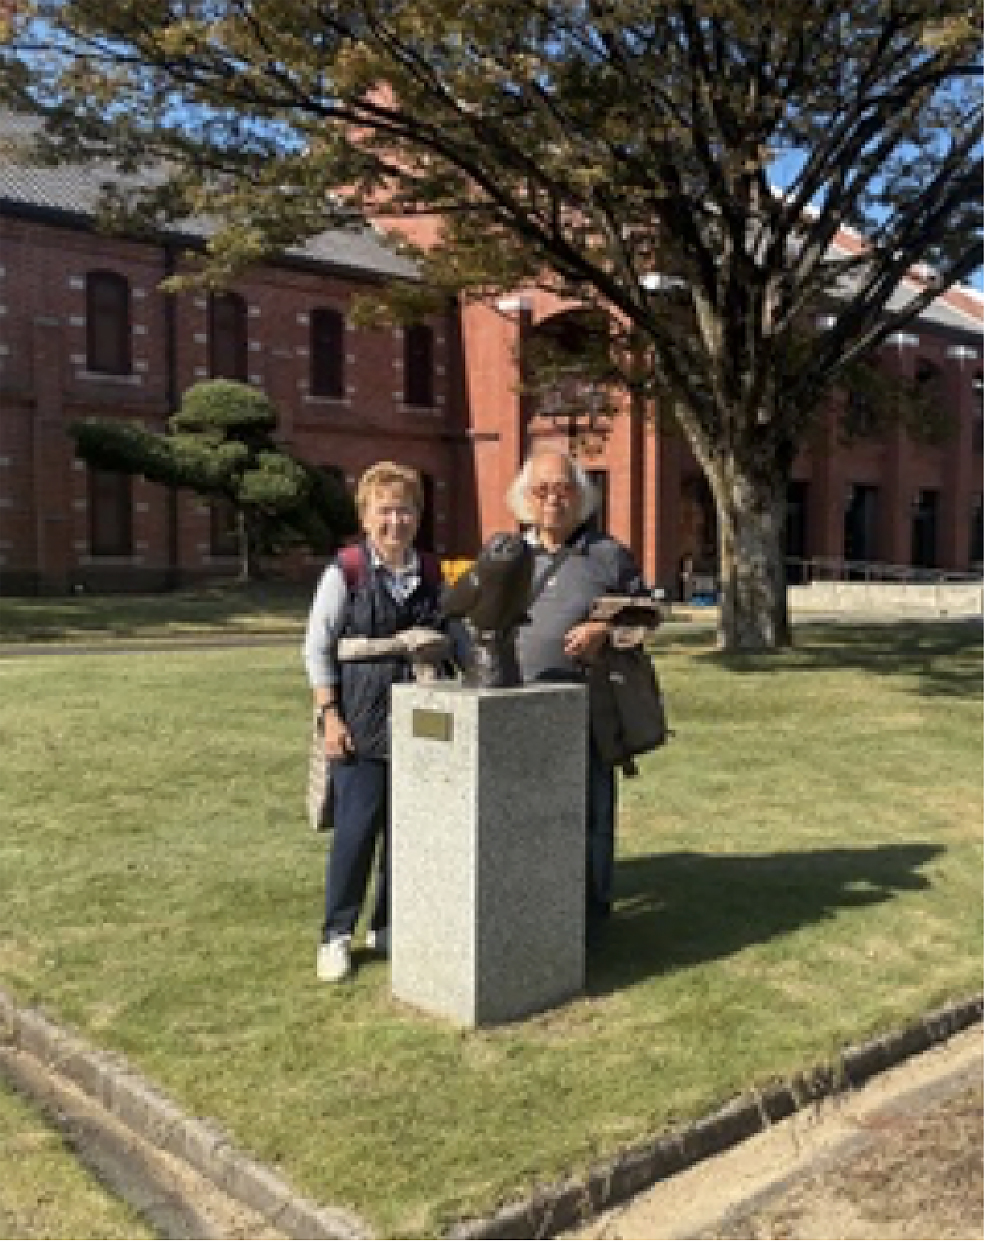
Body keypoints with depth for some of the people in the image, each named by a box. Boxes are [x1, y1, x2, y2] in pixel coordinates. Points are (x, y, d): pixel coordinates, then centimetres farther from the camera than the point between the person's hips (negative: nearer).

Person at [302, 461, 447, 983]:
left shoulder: (430, 573, 8)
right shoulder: (345, 571, -6)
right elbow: (317, 648, -5)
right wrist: (329, 715, -10)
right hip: (362, 724, -5)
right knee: (356, 828, -3)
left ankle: (387, 925, 26)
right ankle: (336, 935, 12)